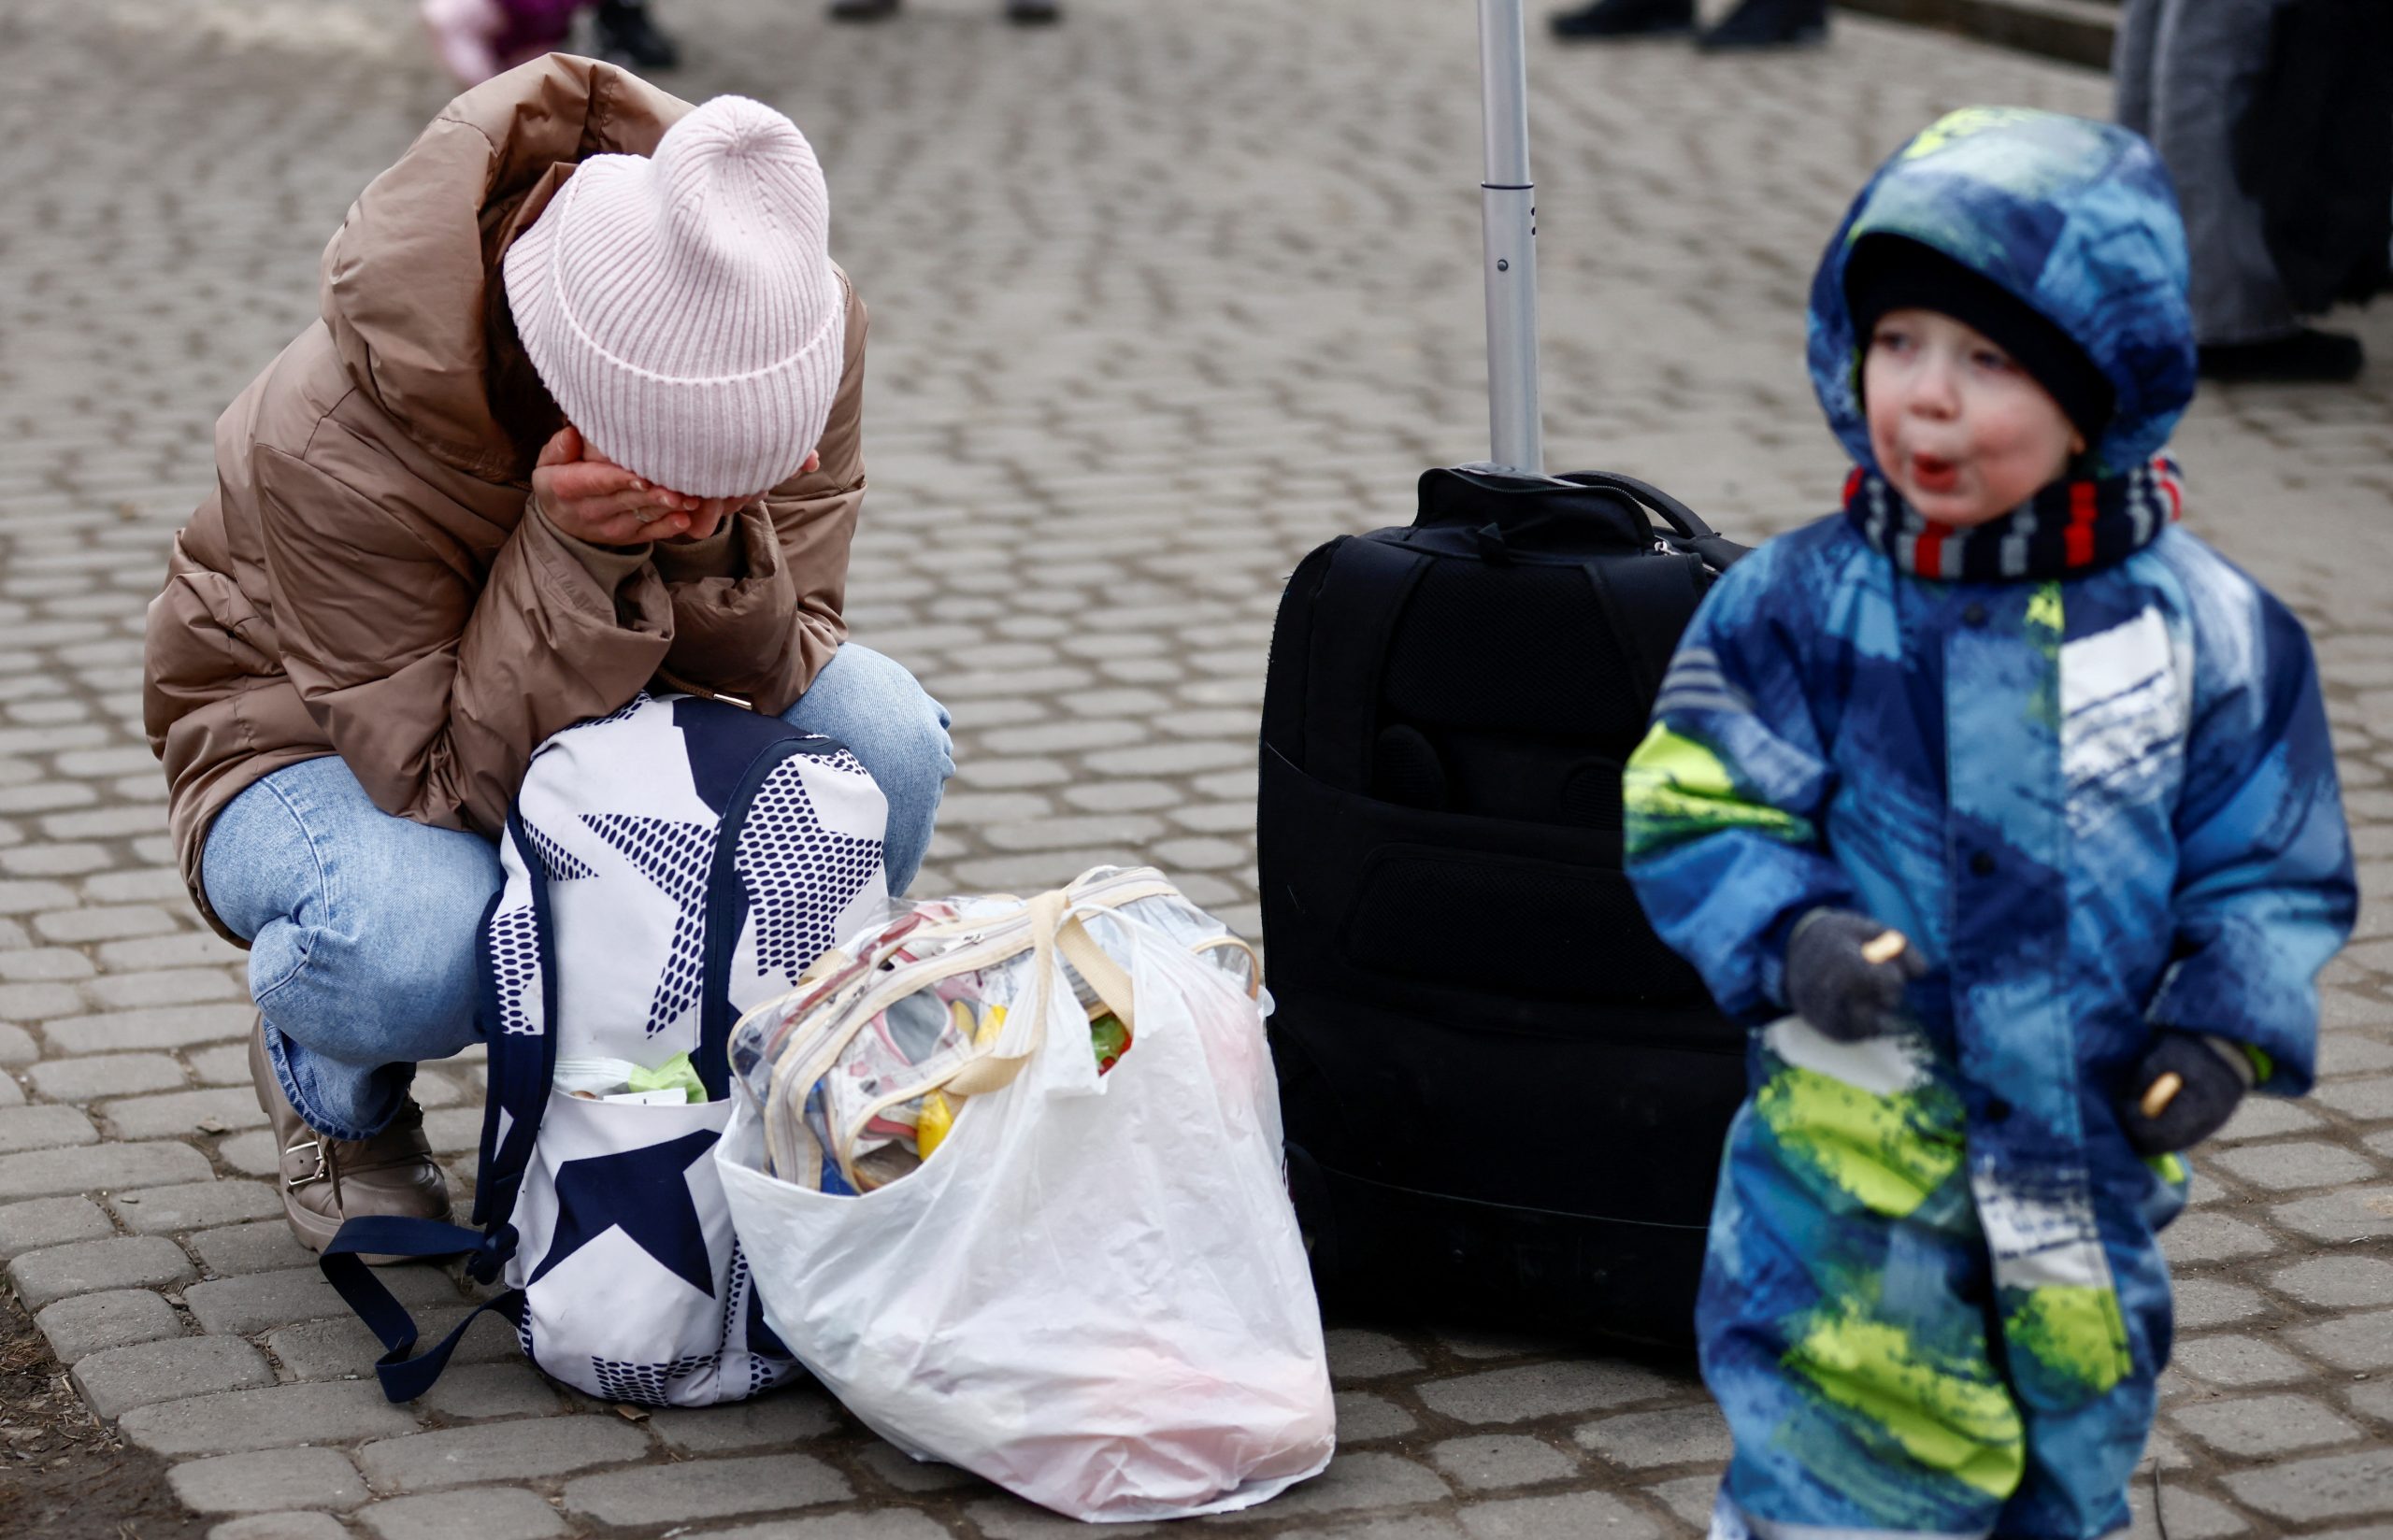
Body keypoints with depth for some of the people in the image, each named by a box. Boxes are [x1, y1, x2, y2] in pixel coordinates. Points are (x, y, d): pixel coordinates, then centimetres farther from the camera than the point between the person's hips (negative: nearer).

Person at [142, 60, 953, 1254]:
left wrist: (709, 538, -41)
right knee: (422, 946, -41)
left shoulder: (798, 332, -25)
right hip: (318, 746, -4)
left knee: (880, 729, -25)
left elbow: (774, 676, -19)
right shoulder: (331, 448, -38)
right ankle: (331, 1087, 2)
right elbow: (447, 776, -31)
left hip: (595, 723, 4)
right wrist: (572, 553, -45)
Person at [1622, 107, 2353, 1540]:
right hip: (1857, 1150, -2)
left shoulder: (2203, 625, -6)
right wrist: (1790, 940, -23)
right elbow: (1693, 814, -6)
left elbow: (2277, 867, 2)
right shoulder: (1798, 608, -10)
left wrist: (2225, 1026, -12)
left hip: (2092, 1145, 2)